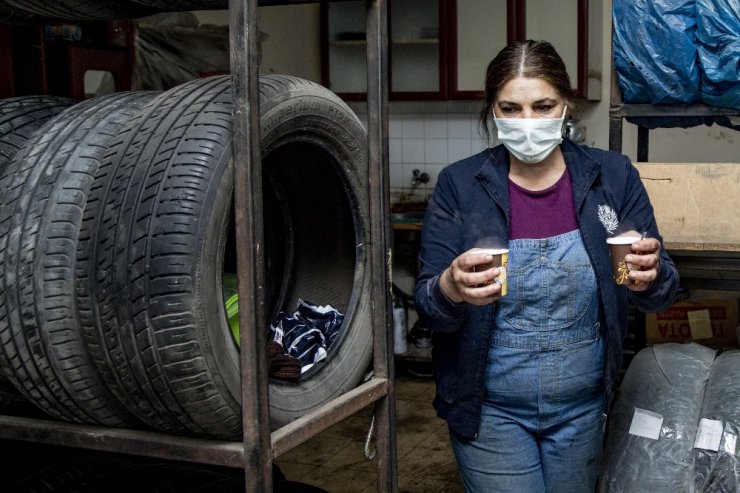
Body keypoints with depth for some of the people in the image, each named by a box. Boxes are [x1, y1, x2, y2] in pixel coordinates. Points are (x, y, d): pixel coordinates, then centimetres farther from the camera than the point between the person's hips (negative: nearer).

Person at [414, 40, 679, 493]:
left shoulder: (613, 176, -6)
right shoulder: (459, 185, -9)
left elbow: (661, 294, -3)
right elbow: (428, 307, -10)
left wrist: (650, 277, -27)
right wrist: (451, 288, -33)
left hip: (581, 406, 3)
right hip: (490, 409, -2)